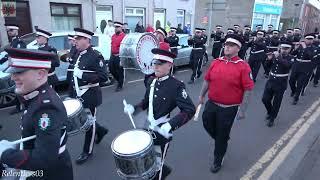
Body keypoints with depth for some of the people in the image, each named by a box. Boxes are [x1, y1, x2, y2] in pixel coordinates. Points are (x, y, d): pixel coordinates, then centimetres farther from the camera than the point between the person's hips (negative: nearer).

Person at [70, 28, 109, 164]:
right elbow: (74, 76, 16)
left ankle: (87, 151, 24)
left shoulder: (96, 56, -16)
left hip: (90, 96, -8)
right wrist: (71, 94, 16)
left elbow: (104, 77, -24)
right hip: (79, 95, 8)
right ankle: (100, 131, 44)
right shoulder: (77, 55, 9)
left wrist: (83, 75, -30)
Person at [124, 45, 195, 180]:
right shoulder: (151, 81, 1)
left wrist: (170, 125, -34)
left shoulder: (177, 86, -19)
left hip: (163, 132, -6)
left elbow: (190, 110, -23)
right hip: (149, 129, 6)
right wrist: (134, 108, -3)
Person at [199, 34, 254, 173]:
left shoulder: (243, 66, -14)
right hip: (211, 104, 5)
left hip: (229, 109, -4)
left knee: (222, 136, 10)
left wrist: (242, 110, -13)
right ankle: (222, 140, 51)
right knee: (207, 125, 20)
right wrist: (202, 96, 12)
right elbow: (207, 80, 10)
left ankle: (217, 161, 34)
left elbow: (248, 89, -13)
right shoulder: (215, 62, 0)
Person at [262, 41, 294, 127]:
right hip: (271, 81, 3)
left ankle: (272, 118, 23)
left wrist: (278, 57, -30)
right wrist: (269, 59, -13)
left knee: (276, 102, 5)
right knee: (265, 99, 4)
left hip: (281, 84, -3)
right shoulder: (275, 55, 2)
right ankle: (269, 112, 33)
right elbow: (268, 66, 6)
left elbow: (287, 65, -27)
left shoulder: (291, 58, -5)